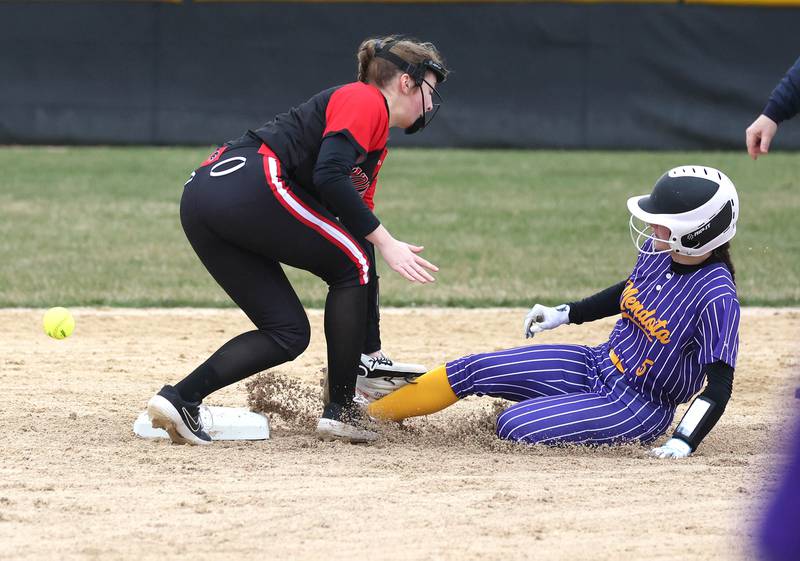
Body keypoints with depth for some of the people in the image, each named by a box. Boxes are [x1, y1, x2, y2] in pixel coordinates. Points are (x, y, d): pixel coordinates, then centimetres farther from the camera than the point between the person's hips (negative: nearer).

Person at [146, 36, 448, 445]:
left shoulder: (376, 146, 30)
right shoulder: (366, 101, 0)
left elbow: (357, 226, 32)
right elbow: (329, 175, -17)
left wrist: (370, 350, 31)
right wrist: (385, 242, -15)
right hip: (251, 185, -10)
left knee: (288, 334, 8)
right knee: (352, 263, 2)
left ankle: (178, 399, -3)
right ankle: (340, 411, 5)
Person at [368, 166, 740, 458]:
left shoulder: (716, 296, -27)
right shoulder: (656, 252, -4)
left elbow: (719, 387, -24)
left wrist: (683, 443, -35)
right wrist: (566, 314, 17)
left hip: (638, 408, -8)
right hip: (598, 366, 8)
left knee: (514, 426, -23)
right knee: (472, 371, 2)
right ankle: (368, 413, 16)